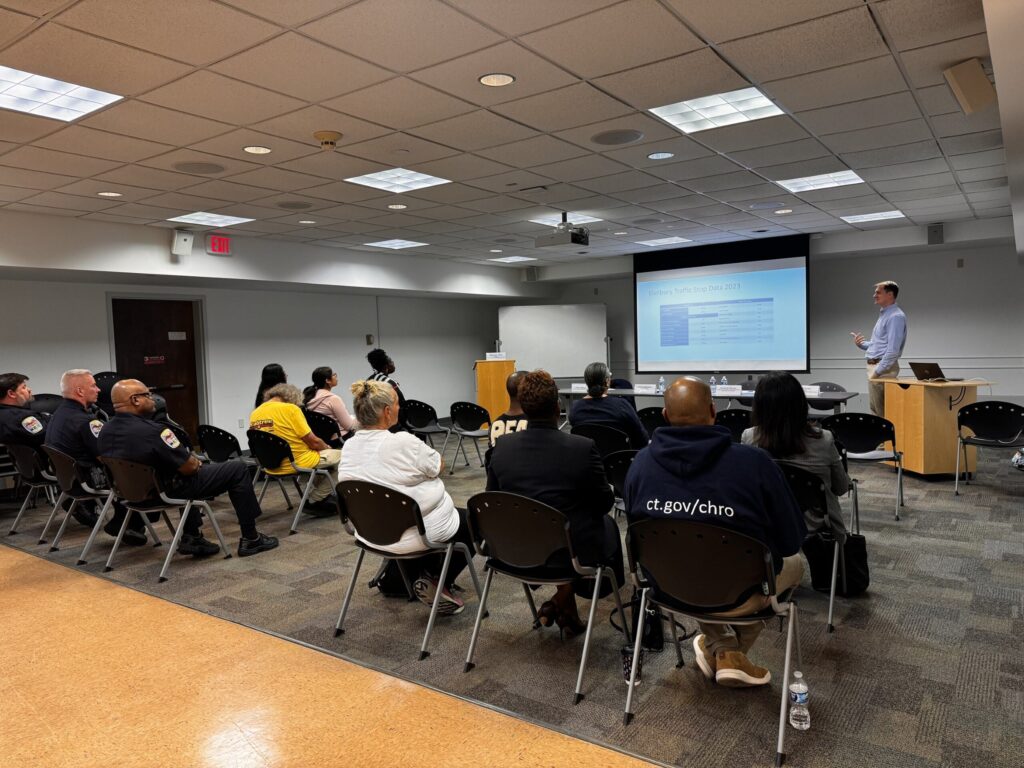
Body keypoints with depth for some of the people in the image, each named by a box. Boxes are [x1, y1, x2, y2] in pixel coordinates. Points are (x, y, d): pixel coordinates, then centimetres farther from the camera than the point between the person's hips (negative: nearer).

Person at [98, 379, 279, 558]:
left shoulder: (105, 431, -3)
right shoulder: (152, 431, -29)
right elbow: (190, 467, -22)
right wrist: (196, 461, 2)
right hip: (167, 492, -8)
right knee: (237, 469, 2)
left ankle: (191, 537, 30)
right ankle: (250, 539, 10)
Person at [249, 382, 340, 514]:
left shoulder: (254, 414, 6)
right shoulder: (290, 408, -16)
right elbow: (313, 442, -13)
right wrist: (327, 447, 9)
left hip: (272, 466, 9)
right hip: (296, 463, -8)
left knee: (322, 455, 30)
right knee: (340, 455, 8)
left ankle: (313, 497, 24)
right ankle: (314, 502, 9)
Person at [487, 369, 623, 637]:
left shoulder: (502, 446, -10)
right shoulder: (583, 447, -21)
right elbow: (604, 503, -6)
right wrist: (595, 494, 16)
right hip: (571, 552, -4)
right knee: (606, 523, 27)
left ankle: (566, 607, 33)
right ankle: (562, 601, 21)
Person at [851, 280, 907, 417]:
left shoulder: (895, 316, -13)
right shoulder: (883, 314, 18)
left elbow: (893, 350, -21)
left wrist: (877, 371, -20)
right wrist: (861, 343, 8)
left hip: (883, 368, -10)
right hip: (874, 365, 10)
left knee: (883, 412, -7)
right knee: (876, 411, 13)